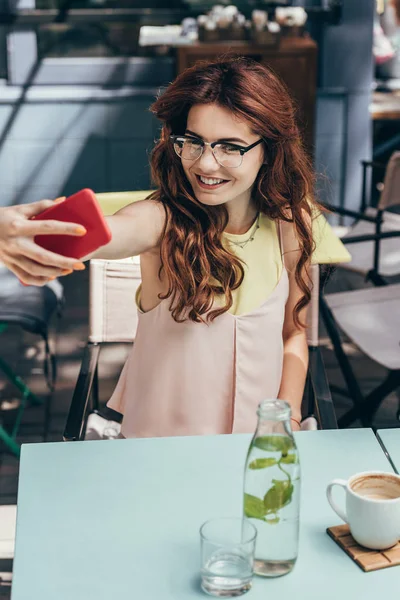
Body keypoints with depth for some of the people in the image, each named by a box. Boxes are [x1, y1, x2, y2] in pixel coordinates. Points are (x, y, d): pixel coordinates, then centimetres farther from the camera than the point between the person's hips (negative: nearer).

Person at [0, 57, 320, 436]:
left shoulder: (288, 223, -3)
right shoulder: (163, 220, -15)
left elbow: (294, 333, 8)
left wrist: (288, 421, -4)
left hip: (259, 438, 3)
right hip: (162, 436, -3)